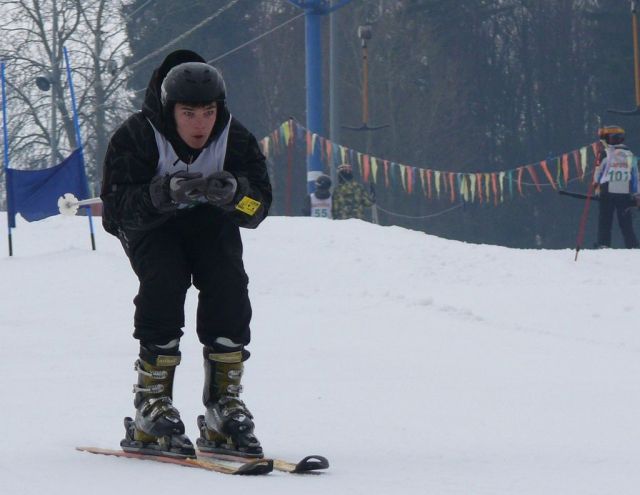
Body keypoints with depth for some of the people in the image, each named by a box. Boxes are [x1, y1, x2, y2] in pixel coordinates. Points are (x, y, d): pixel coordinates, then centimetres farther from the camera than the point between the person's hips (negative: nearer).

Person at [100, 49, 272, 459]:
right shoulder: (135, 138, -25)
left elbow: (259, 207, -19)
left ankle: (224, 404, -17)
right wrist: (166, 192, -49)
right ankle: (152, 404, -23)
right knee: (165, 283, -29)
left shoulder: (235, 139, -17)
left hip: (211, 222, 2)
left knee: (229, 286, -24)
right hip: (150, 226, -2)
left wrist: (234, 194, -42)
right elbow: (119, 205, -31)